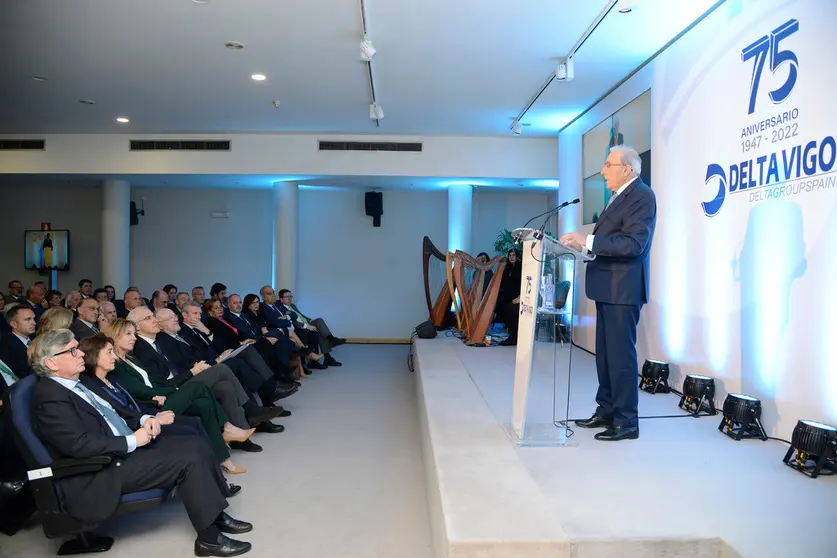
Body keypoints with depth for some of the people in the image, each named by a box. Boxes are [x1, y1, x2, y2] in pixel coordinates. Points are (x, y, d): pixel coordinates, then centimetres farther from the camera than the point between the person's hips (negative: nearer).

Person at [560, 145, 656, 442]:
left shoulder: (641, 195, -12)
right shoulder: (620, 196, 18)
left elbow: (633, 243, -23)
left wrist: (588, 241, -24)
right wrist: (583, 243, 5)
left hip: (622, 289, -10)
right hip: (608, 288, 10)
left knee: (621, 355, -4)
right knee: (605, 353, 16)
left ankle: (626, 422, 5)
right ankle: (606, 410, 27)